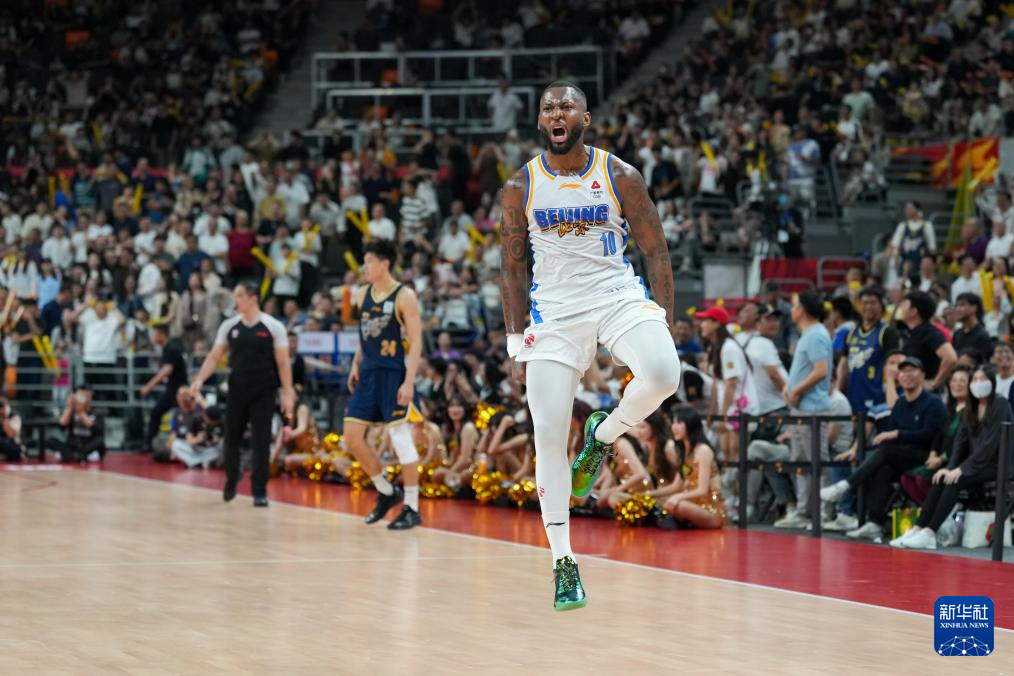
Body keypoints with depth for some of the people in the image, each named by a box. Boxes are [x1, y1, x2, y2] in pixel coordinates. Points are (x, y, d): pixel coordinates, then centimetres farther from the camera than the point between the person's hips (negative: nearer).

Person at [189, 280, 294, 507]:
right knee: (231, 438, 8)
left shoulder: (273, 327, -5)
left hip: (263, 392, -3)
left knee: (261, 441, -6)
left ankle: (259, 491, 1)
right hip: (237, 390, 3)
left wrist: (288, 394, -10)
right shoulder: (229, 326, 3)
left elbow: (283, 363, -4)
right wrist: (199, 380, -8)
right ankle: (231, 482, 31)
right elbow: (214, 357, 6)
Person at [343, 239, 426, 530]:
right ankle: (386, 492, 20)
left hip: (394, 375, -7)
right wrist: (356, 365, 11)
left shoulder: (404, 297, -11)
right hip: (368, 374, 7)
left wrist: (409, 382, -20)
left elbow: (416, 342, -14)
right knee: (352, 435, 4)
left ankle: (412, 508, 1)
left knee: (400, 438, -6)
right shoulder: (363, 295, 9)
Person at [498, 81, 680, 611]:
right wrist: (515, 342, 5)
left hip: (618, 297, -1)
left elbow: (656, 251, 3)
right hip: (554, 312, 1)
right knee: (548, 439, -7)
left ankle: (603, 436, 1)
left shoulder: (620, 178, -1)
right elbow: (513, 267, 9)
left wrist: (666, 323, -4)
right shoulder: (520, 188, 2)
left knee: (662, 374, -32)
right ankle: (563, 563, 3)